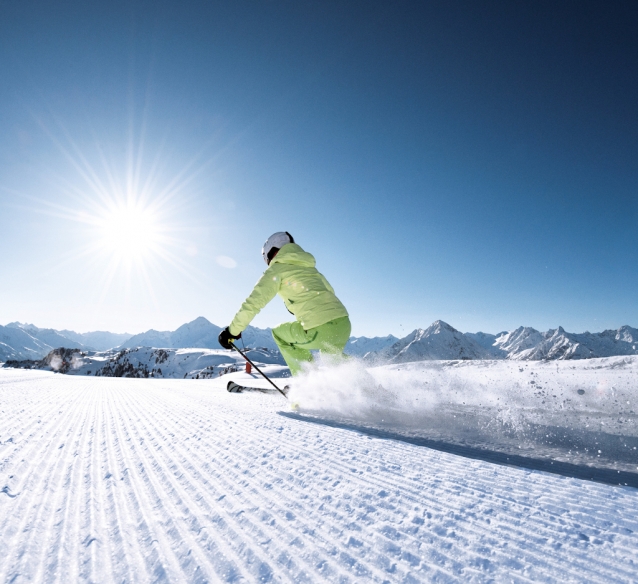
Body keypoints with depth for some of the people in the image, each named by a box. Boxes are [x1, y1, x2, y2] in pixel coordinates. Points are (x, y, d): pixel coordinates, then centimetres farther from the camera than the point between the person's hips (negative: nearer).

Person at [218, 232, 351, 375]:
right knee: (331, 353, 35)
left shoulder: (277, 268, 5)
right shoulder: (309, 266, 24)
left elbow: (253, 302, -1)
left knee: (279, 333, 20)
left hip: (321, 330, -7)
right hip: (344, 325, 7)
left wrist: (232, 331, 7)